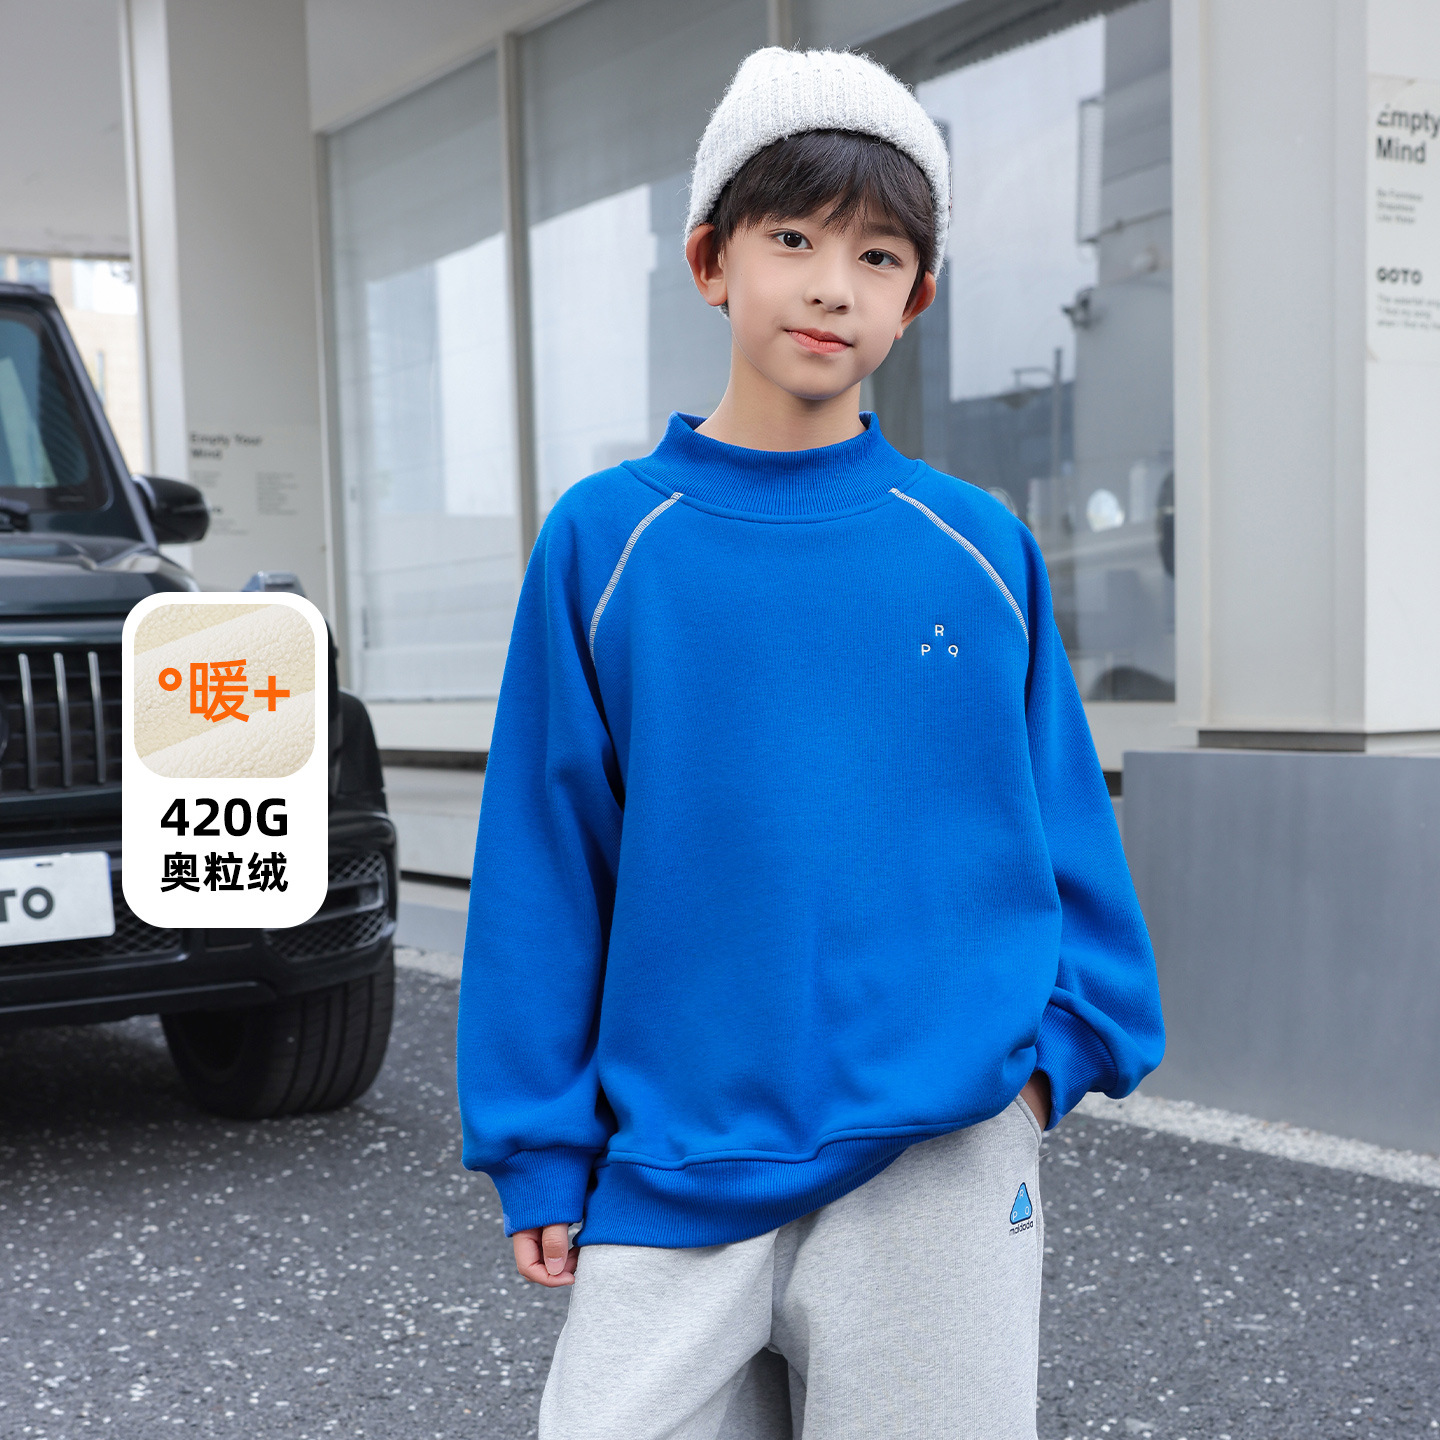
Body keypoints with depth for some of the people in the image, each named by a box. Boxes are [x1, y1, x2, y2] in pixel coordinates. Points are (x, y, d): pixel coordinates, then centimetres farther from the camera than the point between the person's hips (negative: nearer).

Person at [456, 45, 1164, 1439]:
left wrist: (1064, 1040, 1)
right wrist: (540, 1150, 2)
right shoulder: (604, 540, -1)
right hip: (675, 1164, 0)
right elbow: (544, 859, 2)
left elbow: (1060, 814, 11)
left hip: (944, 1154, 1)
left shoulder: (981, 550, 2)